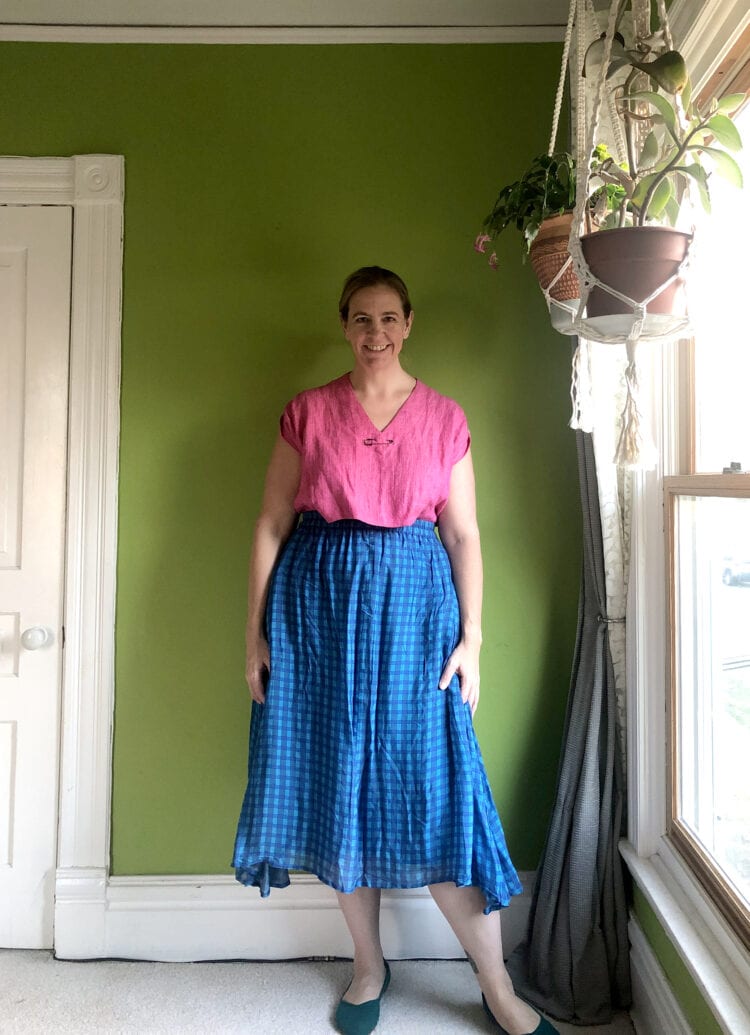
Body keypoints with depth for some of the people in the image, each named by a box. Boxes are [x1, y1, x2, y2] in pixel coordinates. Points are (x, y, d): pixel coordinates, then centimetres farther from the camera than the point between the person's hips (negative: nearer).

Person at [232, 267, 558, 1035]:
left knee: (433, 787, 0)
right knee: (341, 781, 8)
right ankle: (369, 967, 29)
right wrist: (255, 633, 0)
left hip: (414, 601, 0)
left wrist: (470, 637, -2)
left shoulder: (444, 417, 6)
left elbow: (463, 534, 4)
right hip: (320, 600, 1)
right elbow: (271, 526, 4)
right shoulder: (307, 412, 5)